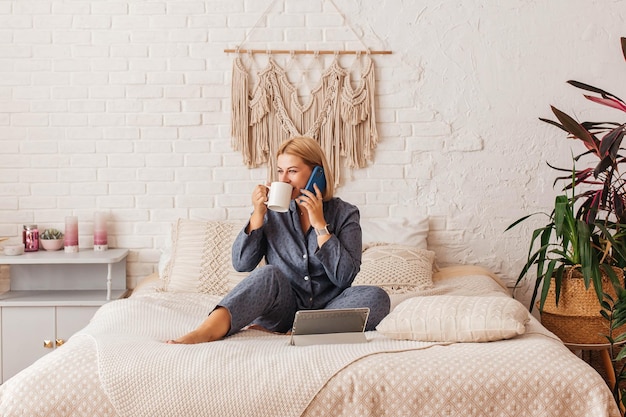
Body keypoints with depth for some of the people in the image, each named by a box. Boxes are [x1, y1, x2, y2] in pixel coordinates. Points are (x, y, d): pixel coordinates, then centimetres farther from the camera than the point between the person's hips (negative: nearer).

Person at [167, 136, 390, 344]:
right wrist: (258, 215, -10)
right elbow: (242, 264, -1)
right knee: (269, 274, -31)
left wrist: (319, 224, -14)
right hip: (283, 307, 0)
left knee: (376, 297, -29)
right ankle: (204, 333, -50)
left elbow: (344, 277, -10)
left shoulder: (345, 214, 0)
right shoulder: (273, 210, 4)